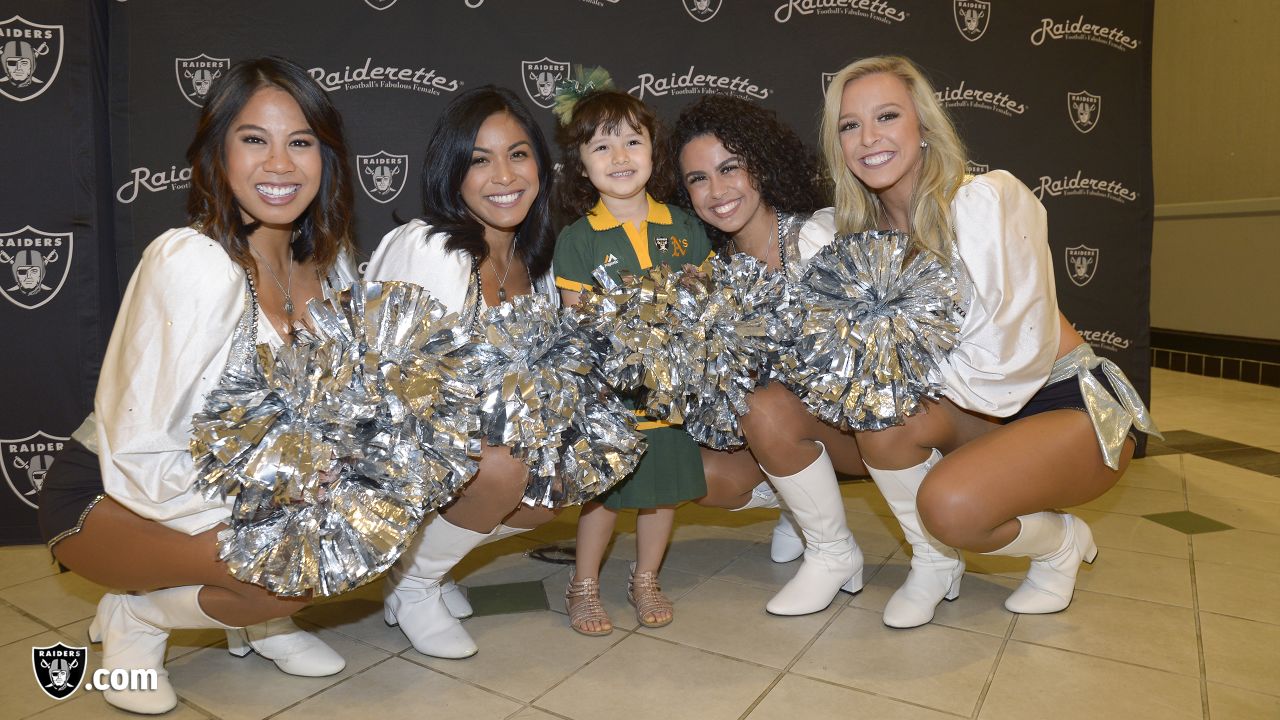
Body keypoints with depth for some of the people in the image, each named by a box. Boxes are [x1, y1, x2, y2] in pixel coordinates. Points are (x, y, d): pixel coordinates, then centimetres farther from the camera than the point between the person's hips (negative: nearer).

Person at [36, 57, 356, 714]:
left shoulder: (328, 263, -6)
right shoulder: (193, 264, -26)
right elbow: (141, 461, -25)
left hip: (240, 483, 6)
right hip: (106, 499, -6)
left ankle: (255, 617, 9)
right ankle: (135, 617, 0)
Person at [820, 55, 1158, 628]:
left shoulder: (990, 199, -21)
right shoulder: (862, 227, -2)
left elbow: (1007, 359, -23)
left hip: (1072, 407, -5)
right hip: (984, 410, 6)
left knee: (950, 504, -30)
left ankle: (1061, 544, 5)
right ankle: (935, 563, 0)